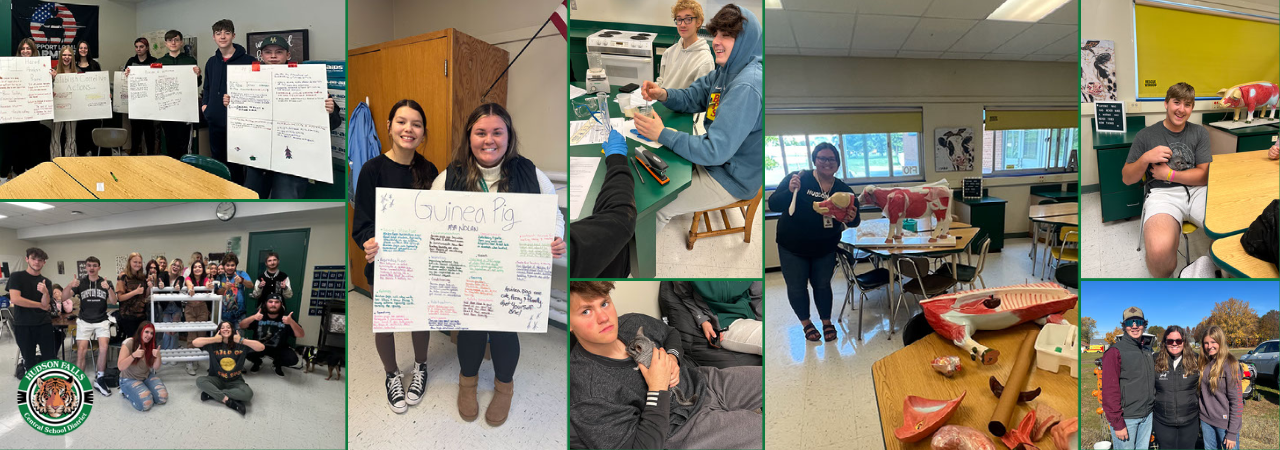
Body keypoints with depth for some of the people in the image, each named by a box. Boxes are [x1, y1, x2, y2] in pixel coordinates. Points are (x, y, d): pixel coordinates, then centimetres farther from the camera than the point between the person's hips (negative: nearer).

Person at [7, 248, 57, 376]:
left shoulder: (46, 282, 9)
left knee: (50, 360, 1)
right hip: (23, 326, -2)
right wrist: (40, 305, -5)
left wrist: (45, 292, -24)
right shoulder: (16, 277, 1)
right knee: (29, 362, 4)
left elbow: (45, 305, -3)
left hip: (44, 325, 2)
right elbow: (15, 299, -13)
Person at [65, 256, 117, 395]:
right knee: (81, 350, -16)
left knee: (104, 348, -21)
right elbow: (64, 298, -6)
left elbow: (114, 302, -4)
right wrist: (70, 286, -25)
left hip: (101, 321, 0)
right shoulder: (80, 282, 4)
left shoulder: (105, 282, 6)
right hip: (84, 321, 0)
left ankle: (99, 380, -6)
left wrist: (108, 288, -23)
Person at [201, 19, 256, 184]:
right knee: (218, 161, 13)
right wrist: (204, 104, 10)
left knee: (236, 164, -1)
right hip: (215, 120, 6)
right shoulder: (211, 62, 13)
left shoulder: (247, 60, -6)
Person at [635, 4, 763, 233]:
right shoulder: (727, 70, 1)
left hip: (733, 178, -10)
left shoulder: (747, 87, -31)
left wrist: (662, 134, -29)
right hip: (716, 160, 10)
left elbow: (716, 151, -32)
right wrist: (664, 95, -11)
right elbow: (692, 98, 11)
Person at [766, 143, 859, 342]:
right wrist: (790, 191, -38)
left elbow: (854, 222, -2)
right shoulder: (799, 179, -17)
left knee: (822, 285, 14)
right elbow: (773, 204, -20)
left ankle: (827, 322, 36)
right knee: (796, 287, 8)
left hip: (825, 249, 2)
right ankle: (806, 323, 31)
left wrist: (852, 218, -26)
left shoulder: (843, 189, -6)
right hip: (792, 248, -2)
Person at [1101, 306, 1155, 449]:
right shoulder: (1115, 352, -11)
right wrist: (1118, 424, -17)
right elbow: (1110, 391, -15)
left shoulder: (1147, 350, 12)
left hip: (1147, 416, 7)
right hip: (1126, 418, -7)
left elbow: (1152, 383, 18)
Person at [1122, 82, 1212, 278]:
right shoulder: (1146, 135, 9)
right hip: (1162, 193, -3)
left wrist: (1169, 174, -4)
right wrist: (1145, 159, -8)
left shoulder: (1199, 133, 15)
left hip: (1196, 191, 3)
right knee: (1159, 250, -38)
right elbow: (1127, 179, 10)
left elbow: (1206, 175, 7)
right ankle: (1162, 279, -6)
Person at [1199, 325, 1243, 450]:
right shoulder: (1204, 363, 5)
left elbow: (1236, 401, -13)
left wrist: (1232, 433, -15)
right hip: (1206, 420, 5)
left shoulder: (1230, 364, -12)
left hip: (1225, 421, -5)